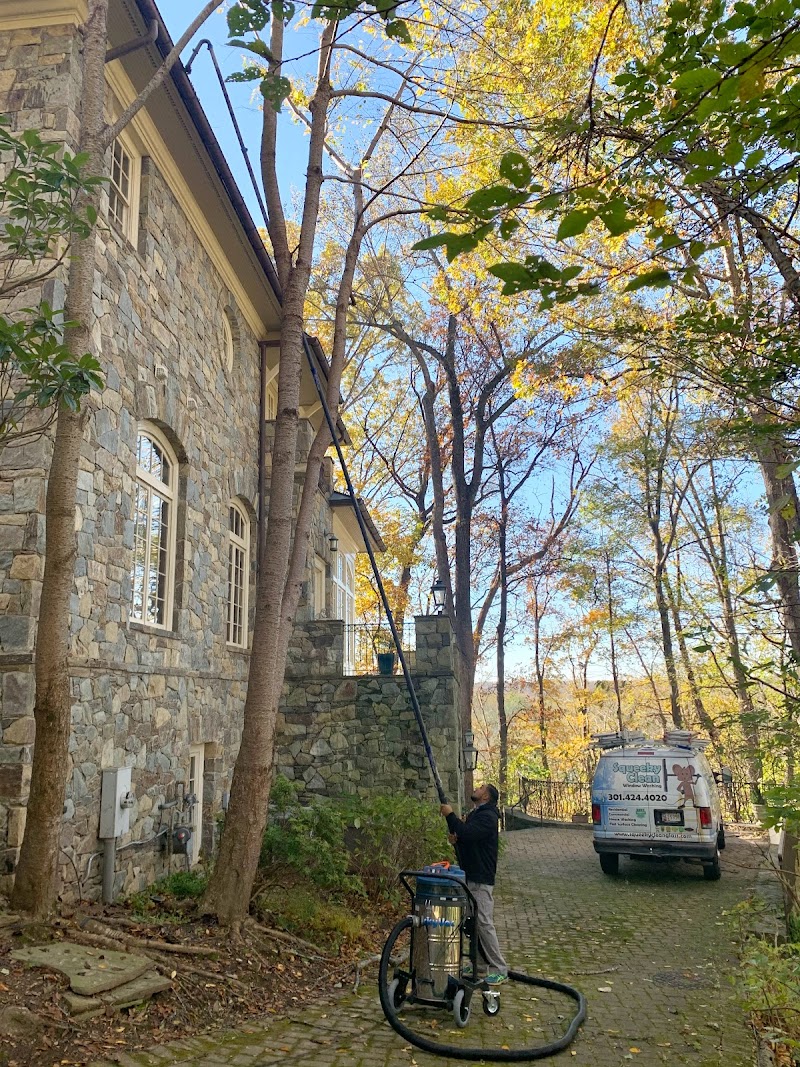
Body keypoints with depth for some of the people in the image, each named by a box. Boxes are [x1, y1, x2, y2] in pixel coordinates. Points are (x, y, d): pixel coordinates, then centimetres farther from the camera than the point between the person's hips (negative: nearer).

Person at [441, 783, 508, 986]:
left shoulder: (487, 817, -14)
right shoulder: (475, 815, 18)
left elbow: (467, 833, -29)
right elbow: (465, 839, 25)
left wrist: (450, 815, -18)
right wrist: (455, 840, 2)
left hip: (481, 879, -10)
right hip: (469, 877, 10)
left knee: (484, 923, -10)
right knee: (472, 923, 13)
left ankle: (500, 970, -3)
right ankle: (481, 967, 21)